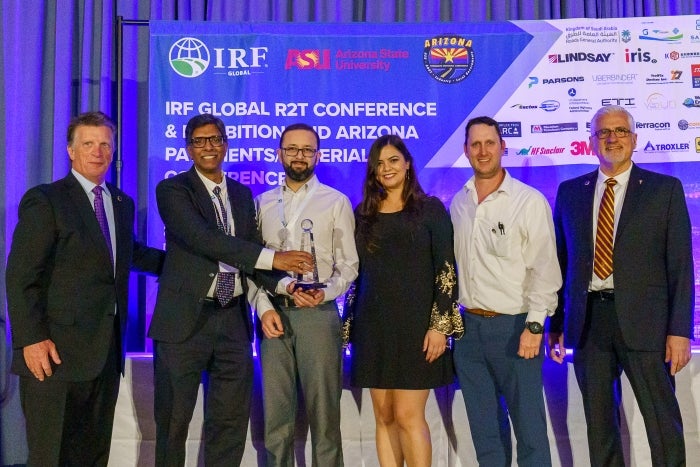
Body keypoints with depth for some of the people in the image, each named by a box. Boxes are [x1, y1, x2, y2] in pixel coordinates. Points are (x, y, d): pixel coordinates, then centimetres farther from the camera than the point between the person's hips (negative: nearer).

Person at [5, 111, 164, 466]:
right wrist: (31, 339, -19)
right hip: (57, 351, -6)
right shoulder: (44, 200, -7)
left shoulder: (122, 203, 14)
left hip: (107, 350, 7)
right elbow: (21, 276, -12)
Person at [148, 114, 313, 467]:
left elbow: (249, 255, 10)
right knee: (173, 421, 7)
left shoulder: (243, 195, 14)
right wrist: (272, 258, -23)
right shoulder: (173, 190, -3)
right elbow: (201, 238, -19)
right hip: (185, 320, -4)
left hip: (233, 321, 5)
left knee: (231, 421, 10)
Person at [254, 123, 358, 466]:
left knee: (323, 412, 3)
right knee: (276, 414, 9)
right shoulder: (263, 203, 13)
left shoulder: (336, 202, 5)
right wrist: (264, 307, -5)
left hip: (318, 313, -3)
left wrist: (326, 292, -15)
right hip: (273, 313, 3)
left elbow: (348, 264, 2)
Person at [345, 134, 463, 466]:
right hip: (373, 325, 4)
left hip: (416, 322, -4)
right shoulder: (363, 214, 10)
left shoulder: (430, 209, 0)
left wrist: (440, 324, -13)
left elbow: (446, 270, -5)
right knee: (384, 418, 7)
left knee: (408, 416, -6)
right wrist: (350, 322, 7)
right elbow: (355, 273, 12)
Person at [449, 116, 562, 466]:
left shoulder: (529, 201, -7)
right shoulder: (458, 203, 7)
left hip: (514, 326, -5)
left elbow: (544, 269, -10)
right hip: (469, 326, 5)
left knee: (528, 424, 2)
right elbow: (453, 264, 11)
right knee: (484, 425, 15)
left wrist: (534, 325, -14)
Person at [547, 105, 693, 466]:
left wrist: (680, 330, -8)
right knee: (598, 422, 12)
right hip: (588, 321, 3)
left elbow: (681, 265, -1)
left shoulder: (665, 189, 3)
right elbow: (561, 261, 10)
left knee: (663, 420, 3)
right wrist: (556, 323, 8)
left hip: (642, 320, -2)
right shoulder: (570, 191, 10)